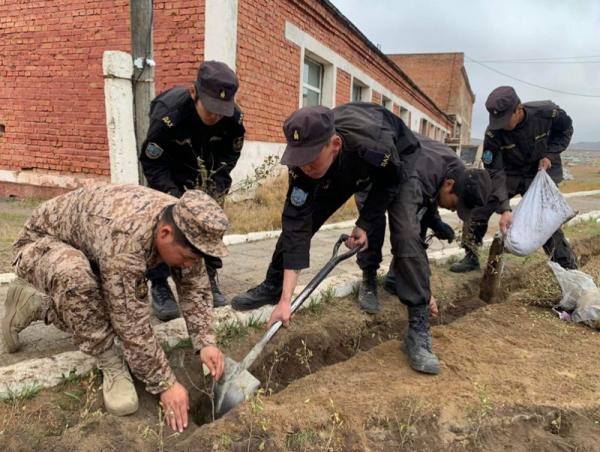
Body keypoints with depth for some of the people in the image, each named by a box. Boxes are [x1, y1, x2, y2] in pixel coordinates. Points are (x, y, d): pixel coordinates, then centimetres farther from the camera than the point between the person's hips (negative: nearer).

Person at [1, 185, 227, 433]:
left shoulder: (182, 223, -21)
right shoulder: (125, 239, -43)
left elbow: (195, 285, -10)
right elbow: (132, 324, -37)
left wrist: (205, 342, -20)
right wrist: (165, 384, -29)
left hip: (90, 254, 7)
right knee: (74, 275, -39)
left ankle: (34, 304, 18)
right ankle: (111, 364, -18)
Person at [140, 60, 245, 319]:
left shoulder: (234, 118, -27)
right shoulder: (168, 113, -37)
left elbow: (229, 156, -7)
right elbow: (152, 164, -24)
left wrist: (215, 188, -17)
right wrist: (176, 199, -30)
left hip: (205, 174, 3)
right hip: (169, 171, -3)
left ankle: (209, 280, 11)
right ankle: (159, 286, -5)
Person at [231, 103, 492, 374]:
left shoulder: (373, 143, -46)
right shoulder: (303, 161, -33)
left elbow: (390, 180, -21)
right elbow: (297, 225, -32)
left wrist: (364, 224, -19)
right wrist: (285, 298, -34)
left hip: (399, 166, -3)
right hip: (345, 170, 4)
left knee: (406, 237, -22)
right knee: (295, 219, -1)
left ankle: (419, 329, -12)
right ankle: (273, 286, 22)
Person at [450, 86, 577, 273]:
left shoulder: (547, 112, -23)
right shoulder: (493, 133, -25)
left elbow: (565, 129, 0)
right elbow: (495, 173, -25)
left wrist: (550, 155, -16)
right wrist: (504, 209, -34)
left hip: (542, 172, -1)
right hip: (509, 173, 1)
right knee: (478, 206, -12)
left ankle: (568, 267, 5)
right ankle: (471, 257, 4)